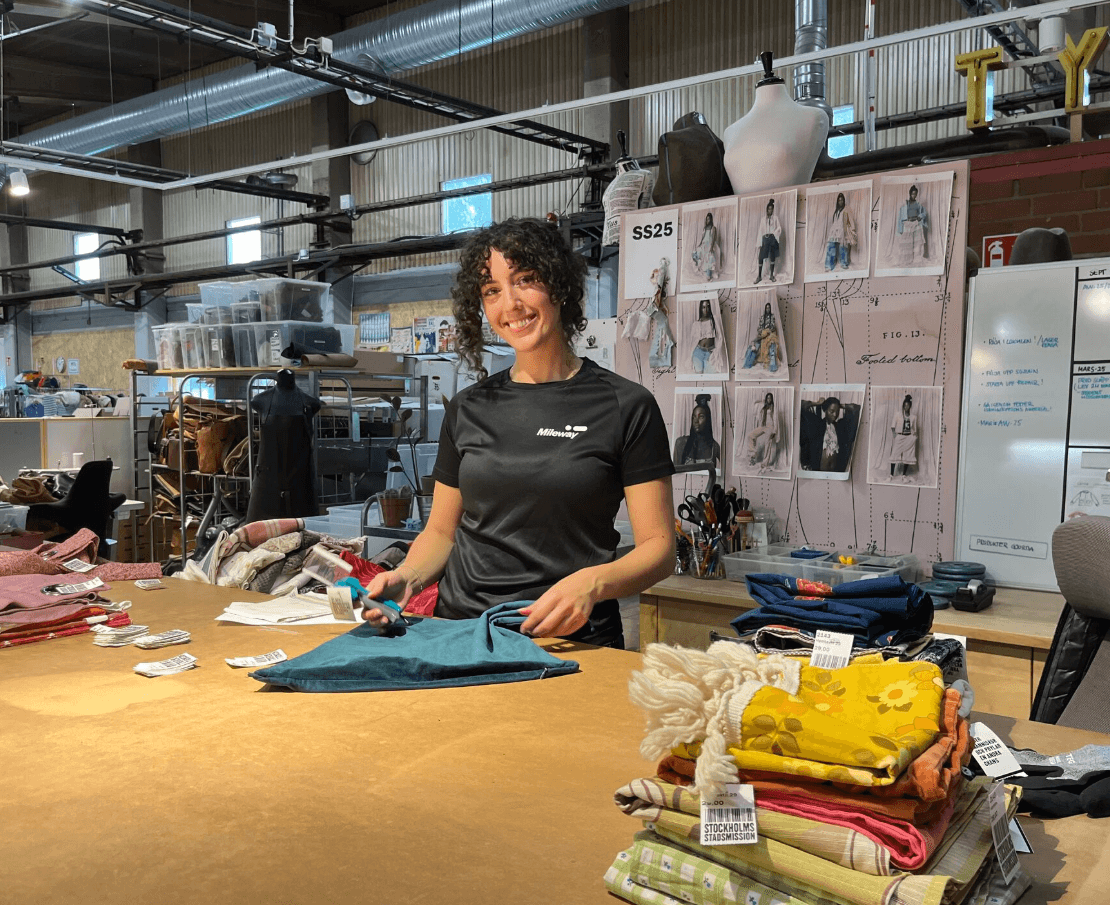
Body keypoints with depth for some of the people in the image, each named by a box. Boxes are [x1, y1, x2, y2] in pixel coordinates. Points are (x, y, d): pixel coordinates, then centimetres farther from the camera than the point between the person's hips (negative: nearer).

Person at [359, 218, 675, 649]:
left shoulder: (626, 407, 2)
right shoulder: (467, 409, 13)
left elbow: (658, 547, 0)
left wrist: (593, 582, -18)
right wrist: (405, 577, -1)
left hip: (572, 642, -2)